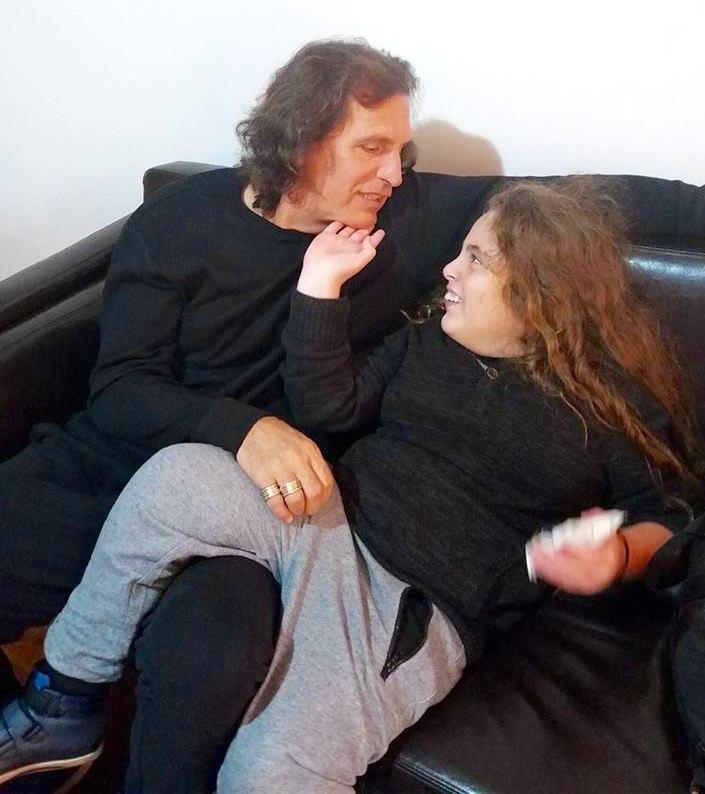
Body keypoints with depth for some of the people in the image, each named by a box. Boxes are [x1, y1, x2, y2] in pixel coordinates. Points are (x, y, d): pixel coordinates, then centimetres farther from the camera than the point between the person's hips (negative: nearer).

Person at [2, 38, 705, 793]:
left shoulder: (408, 215, 3)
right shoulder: (176, 219, 1)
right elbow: (121, 386, -6)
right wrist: (242, 428, -24)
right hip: (114, 458, 2)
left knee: (205, 662, -33)